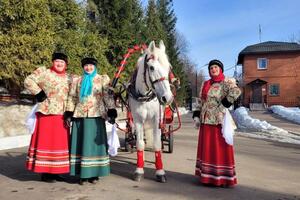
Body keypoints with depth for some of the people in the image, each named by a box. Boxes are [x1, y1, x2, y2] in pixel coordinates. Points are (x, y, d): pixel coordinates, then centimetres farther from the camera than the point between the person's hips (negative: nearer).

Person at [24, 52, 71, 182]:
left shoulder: (69, 78, 15)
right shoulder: (44, 72, -1)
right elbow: (28, 81, -8)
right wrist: (38, 93, -12)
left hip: (62, 115, 6)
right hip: (47, 113, -6)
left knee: (60, 142, 9)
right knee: (46, 141, -1)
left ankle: (55, 171, 20)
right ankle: (45, 172, 8)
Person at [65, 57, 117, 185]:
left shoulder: (103, 79, 8)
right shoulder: (77, 81, 15)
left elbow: (108, 96, 0)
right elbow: (72, 98, 13)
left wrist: (111, 113, -10)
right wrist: (68, 115, 3)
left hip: (96, 116, -2)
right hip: (80, 116, 2)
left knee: (94, 142, 0)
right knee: (81, 143, 3)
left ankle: (94, 174, 10)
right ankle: (82, 174, 11)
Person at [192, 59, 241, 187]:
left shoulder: (226, 82, -5)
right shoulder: (205, 84, 16)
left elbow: (236, 91, -25)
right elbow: (200, 101, 18)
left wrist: (224, 104, -20)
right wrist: (196, 115, 8)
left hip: (219, 120, -7)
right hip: (205, 121, 7)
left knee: (220, 148, -1)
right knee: (206, 148, 12)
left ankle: (223, 177, 10)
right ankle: (207, 175, 24)